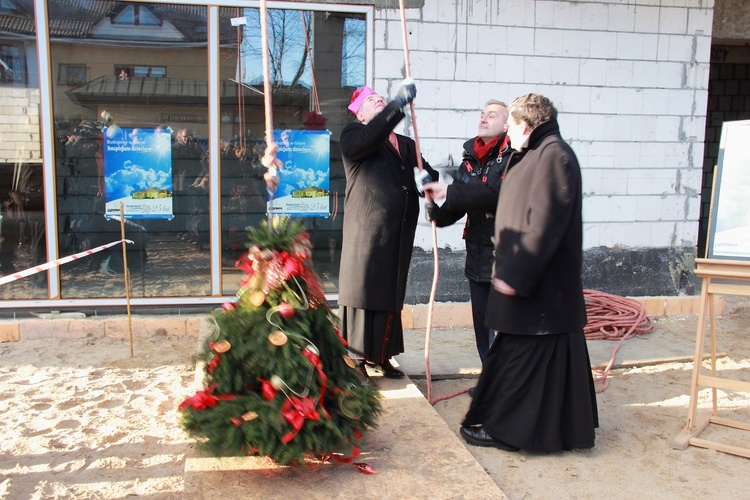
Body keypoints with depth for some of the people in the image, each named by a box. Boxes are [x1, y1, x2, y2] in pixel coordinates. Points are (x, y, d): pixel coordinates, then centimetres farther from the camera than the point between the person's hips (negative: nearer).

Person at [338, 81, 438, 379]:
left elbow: (425, 171, 16)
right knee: (363, 291, -1)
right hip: (367, 233, -6)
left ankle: (381, 356, 23)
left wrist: (427, 179, -9)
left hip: (399, 235, 6)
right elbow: (369, 138, -20)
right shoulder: (353, 136, 3)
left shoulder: (406, 145, 22)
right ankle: (356, 359, 8)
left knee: (391, 296, 11)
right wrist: (399, 102, -21)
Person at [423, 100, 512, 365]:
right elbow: (458, 204, 13)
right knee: (482, 327, 14)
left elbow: (498, 192, -25)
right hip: (478, 256, 7)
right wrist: (438, 214, -8)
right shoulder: (471, 159, 13)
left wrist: (450, 192, -22)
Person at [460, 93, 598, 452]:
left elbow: (545, 225, -25)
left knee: (523, 355, 0)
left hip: (541, 285, -10)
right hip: (528, 278, 10)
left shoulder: (554, 156, -18)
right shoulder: (534, 156, 13)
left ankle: (508, 429, 12)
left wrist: (515, 275, -24)